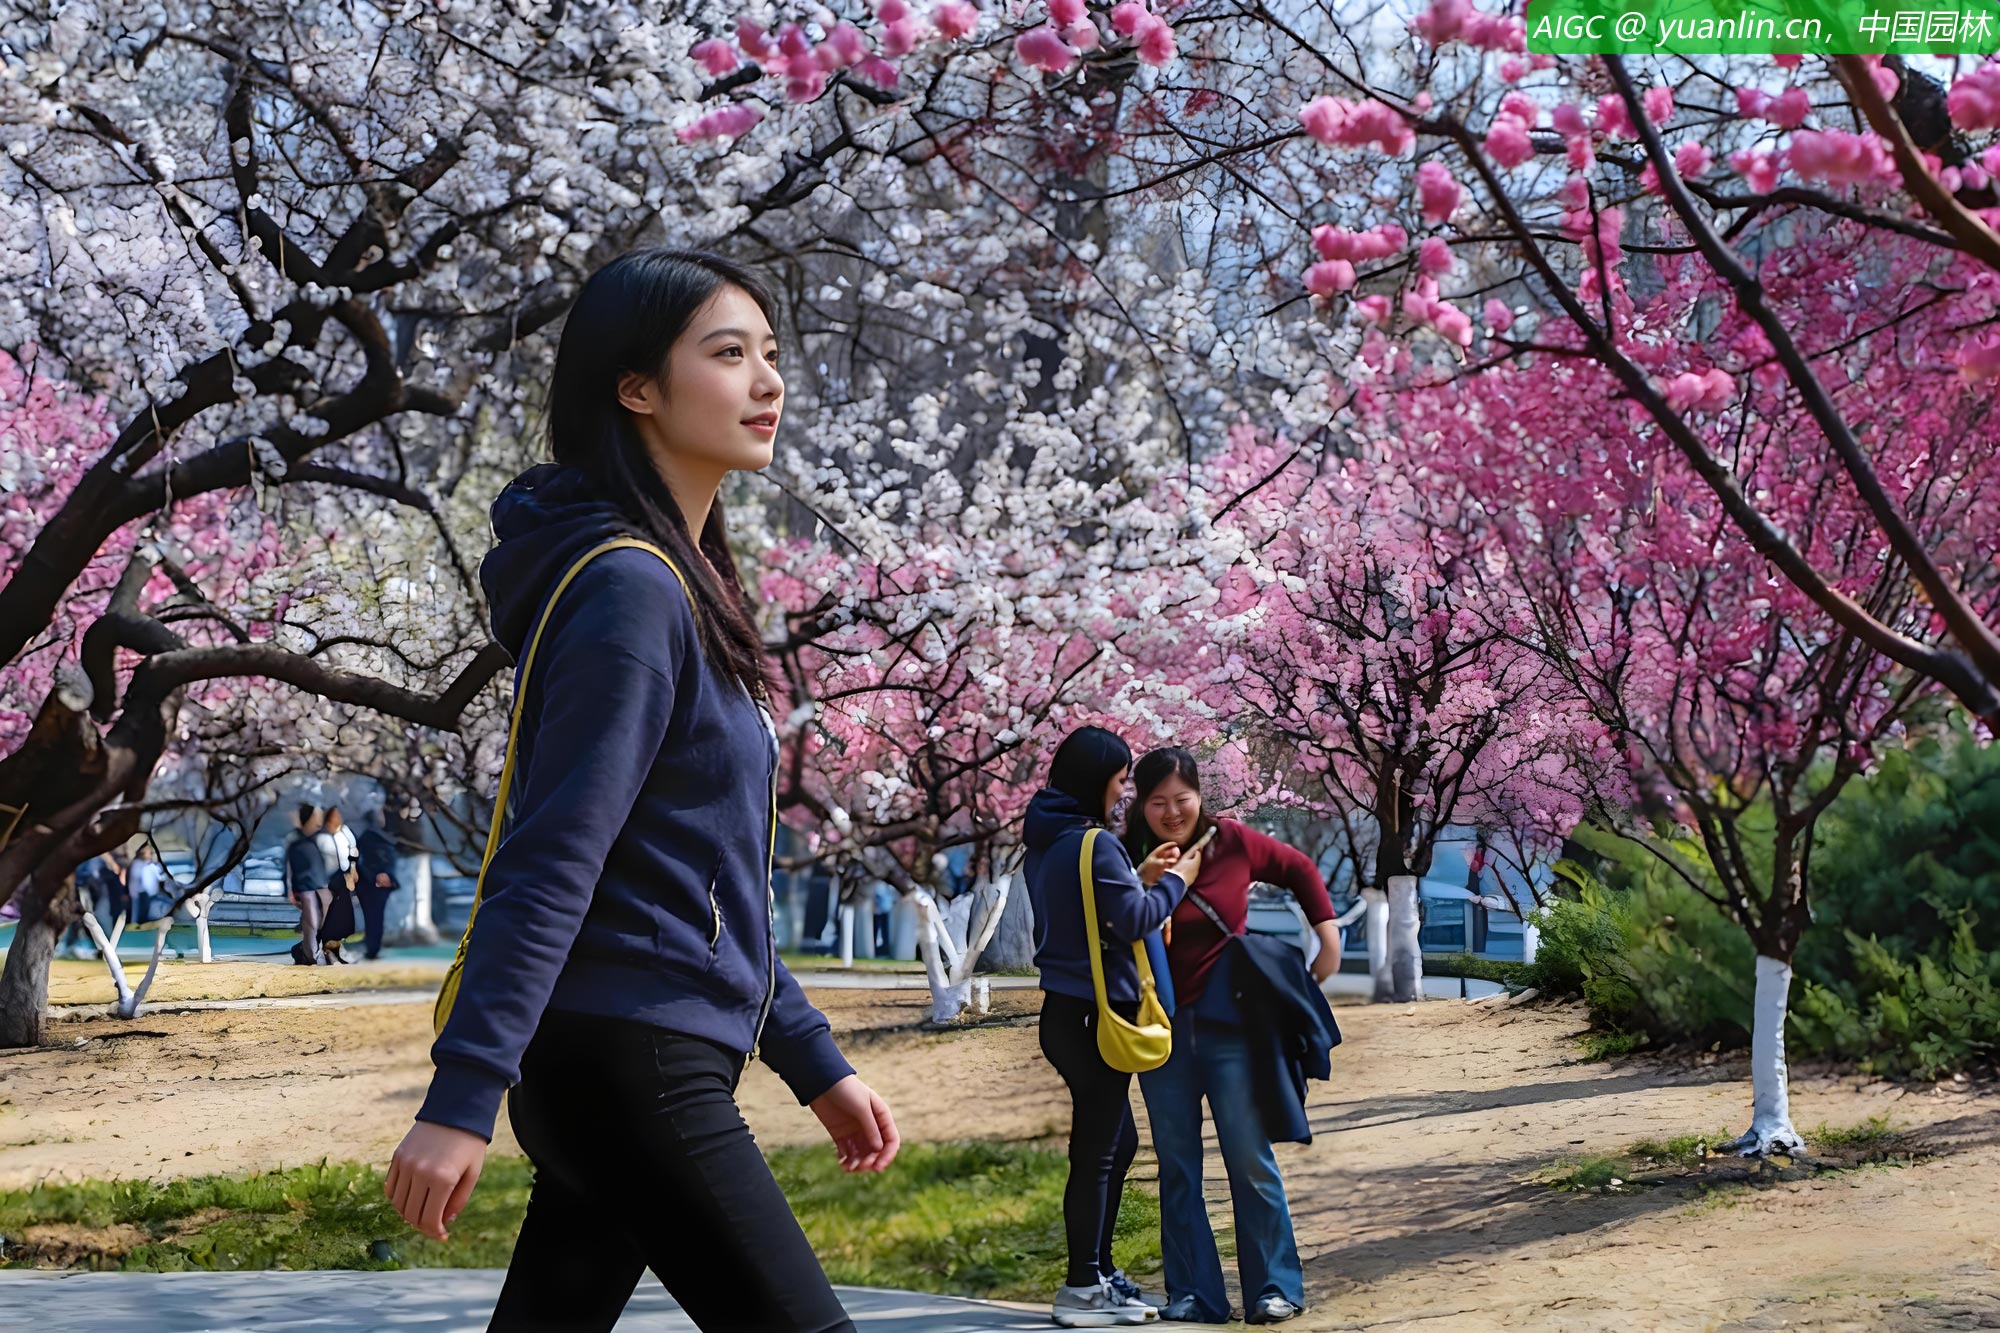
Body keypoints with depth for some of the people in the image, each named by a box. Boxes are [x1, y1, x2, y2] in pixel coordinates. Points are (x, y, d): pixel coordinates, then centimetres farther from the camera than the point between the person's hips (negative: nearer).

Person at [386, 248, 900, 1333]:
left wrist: (813, 1065, 21)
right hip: (628, 1055, -10)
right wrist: (461, 1098, -24)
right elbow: (550, 864, -20)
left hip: (621, 1064, 10)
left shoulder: (685, 589, 16)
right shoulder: (626, 588, -13)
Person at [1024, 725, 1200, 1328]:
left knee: (1118, 1141, 19)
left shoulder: (1046, 842, 12)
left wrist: (1141, 876, 13)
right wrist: (1175, 880, -1)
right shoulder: (1094, 844, -17)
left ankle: (1099, 1270, 25)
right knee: (1096, 1152, -3)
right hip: (1097, 1014, -10)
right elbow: (1136, 920, -16)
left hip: (1066, 1012, 10)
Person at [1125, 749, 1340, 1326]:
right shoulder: (1129, 859, -1)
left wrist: (1328, 935, 6)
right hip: (1160, 1028, 2)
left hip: (1228, 1022, -2)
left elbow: (1300, 871, 12)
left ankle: (1274, 1288, 6)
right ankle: (1193, 1294, 12)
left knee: (1250, 1159, -2)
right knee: (1177, 1166, 6)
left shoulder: (1232, 842, -3)